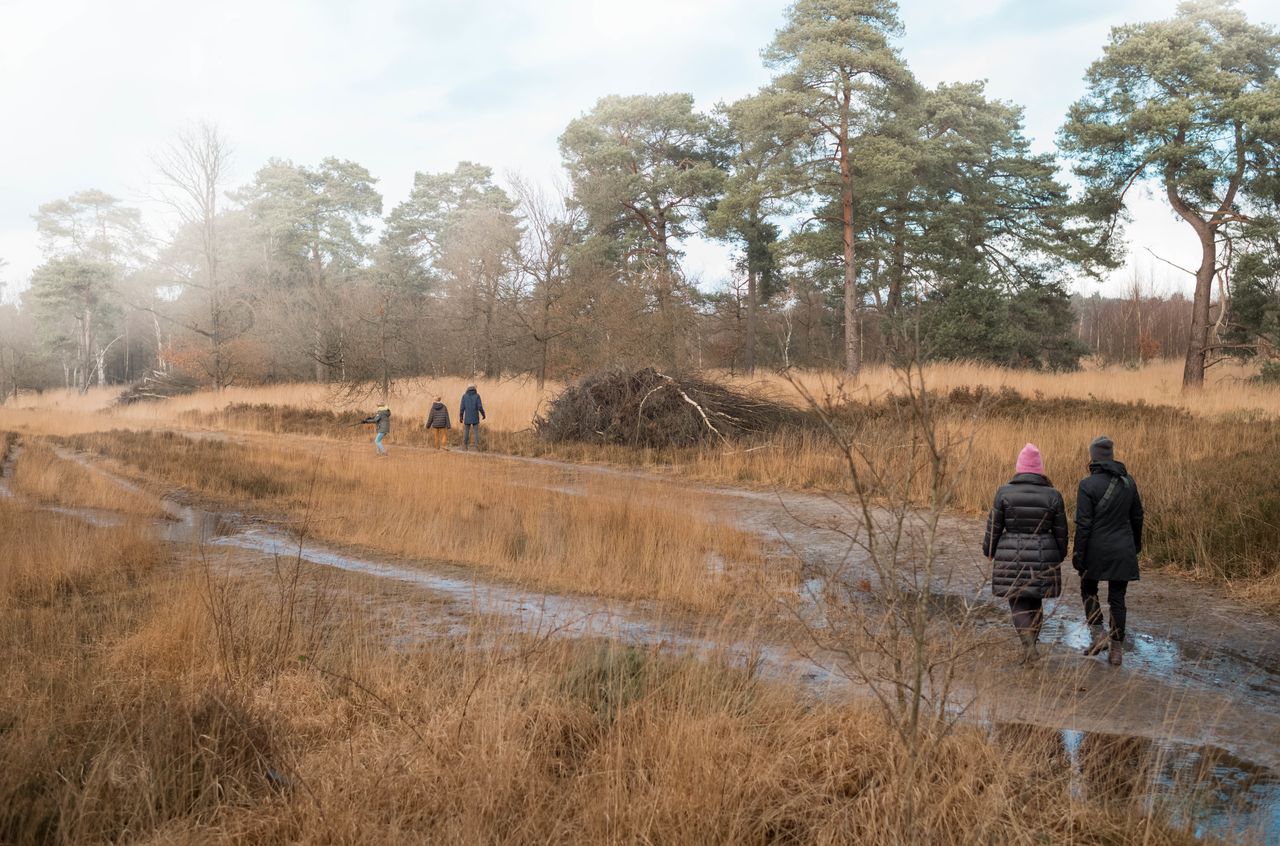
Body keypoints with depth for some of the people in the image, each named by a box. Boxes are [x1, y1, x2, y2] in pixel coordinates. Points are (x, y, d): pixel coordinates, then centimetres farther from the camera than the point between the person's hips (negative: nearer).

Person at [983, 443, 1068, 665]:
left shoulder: (1005, 492, -8)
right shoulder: (1052, 495, -5)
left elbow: (994, 527, -3)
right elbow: (1061, 531, 1)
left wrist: (989, 551, 13)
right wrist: (1059, 557, 15)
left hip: (1012, 558, -1)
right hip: (1043, 557, 2)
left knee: (1018, 602, 7)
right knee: (1035, 601, 18)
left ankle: (1029, 644, -12)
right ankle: (1030, 644, 28)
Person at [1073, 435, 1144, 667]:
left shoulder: (1088, 484, -14)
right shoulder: (1128, 481, 2)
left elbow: (1083, 523, -14)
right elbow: (1137, 516, 11)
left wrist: (1078, 554, -8)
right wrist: (1136, 543, 25)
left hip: (1096, 549, -4)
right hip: (1123, 550, 4)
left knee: (1088, 589, 20)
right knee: (1117, 599, 10)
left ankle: (1097, 633, 7)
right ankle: (1117, 650, 12)